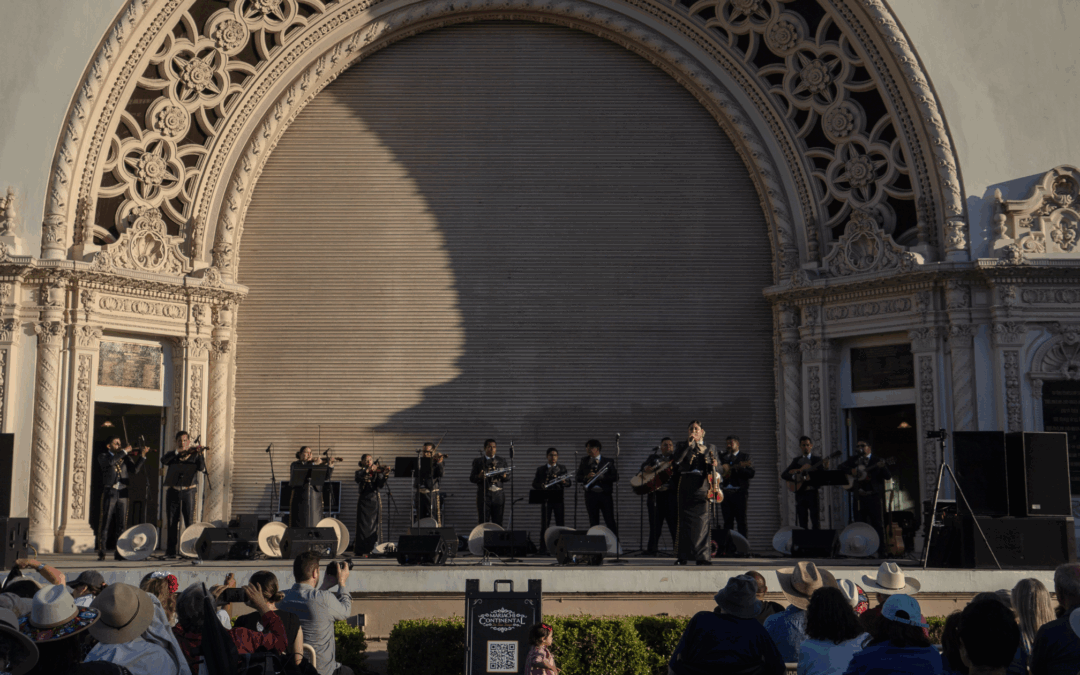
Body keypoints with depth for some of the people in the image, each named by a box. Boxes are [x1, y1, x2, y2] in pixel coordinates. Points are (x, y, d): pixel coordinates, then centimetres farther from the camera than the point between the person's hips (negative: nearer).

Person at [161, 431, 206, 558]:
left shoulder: (194, 455, 6)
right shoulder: (172, 455, 12)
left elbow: (201, 468, -11)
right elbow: (164, 461, -9)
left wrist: (199, 454, -25)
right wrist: (178, 451, -17)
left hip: (188, 492, -2)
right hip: (173, 492, 3)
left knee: (190, 522, -7)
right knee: (172, 522, 4)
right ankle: (171, 551, 10)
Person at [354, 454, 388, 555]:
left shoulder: (377, 472, 8)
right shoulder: (361, 472, 6)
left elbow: (381, 486, -5)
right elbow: (358, 478, -18)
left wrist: (383, 475, -22)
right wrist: (368, 470, -28)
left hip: (375, 501, 1)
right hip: (364, 500, -1)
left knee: (374, 524, 1)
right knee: (363, 524, -4)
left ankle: (372, 548, 7)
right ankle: (361, 549, -1)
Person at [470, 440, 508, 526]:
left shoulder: (502, 461, 17)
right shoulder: (478, 461, 9)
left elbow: (506, 478, 16)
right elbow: (472, 478, 5)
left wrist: (504, 477, -7)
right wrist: (479, 476, -16)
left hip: (498, 496, 2)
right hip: (484, 496, -2)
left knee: (498, 523, 0)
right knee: (484, 523, -4)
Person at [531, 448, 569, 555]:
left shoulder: (562, 468, 13)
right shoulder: (541, 469, 11)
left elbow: (568, 482, 4)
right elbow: (534, 484, 6)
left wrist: (564, 481, -19)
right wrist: (541, 486, -16)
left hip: (559, 499, 1)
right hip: (546, 499, -1)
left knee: (560, 524, 0)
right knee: (544, 525, -2)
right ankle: (544, 549, 0)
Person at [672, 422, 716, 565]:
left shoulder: (710, 448, 17)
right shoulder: (683, 445, 12)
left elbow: (713, 469, 16)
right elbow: (677, 460, -7)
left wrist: (713, 466, -8)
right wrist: (689, 444, -11)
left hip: (702, 485, 1)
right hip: (686, 486, -1)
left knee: (702, 520, -4)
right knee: (685, 520, -2)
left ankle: (701, 556, -1)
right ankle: (682, 556, 0)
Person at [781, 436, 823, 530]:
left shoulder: (817, 460, 8)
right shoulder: (796, 460, 14)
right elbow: (783, 475, 8)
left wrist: (825, 468, -23)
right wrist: (794, 477, -10)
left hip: (813, 492, -2)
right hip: (800, 493, 2)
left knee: (815, 519, -8)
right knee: (802, 522, 2)